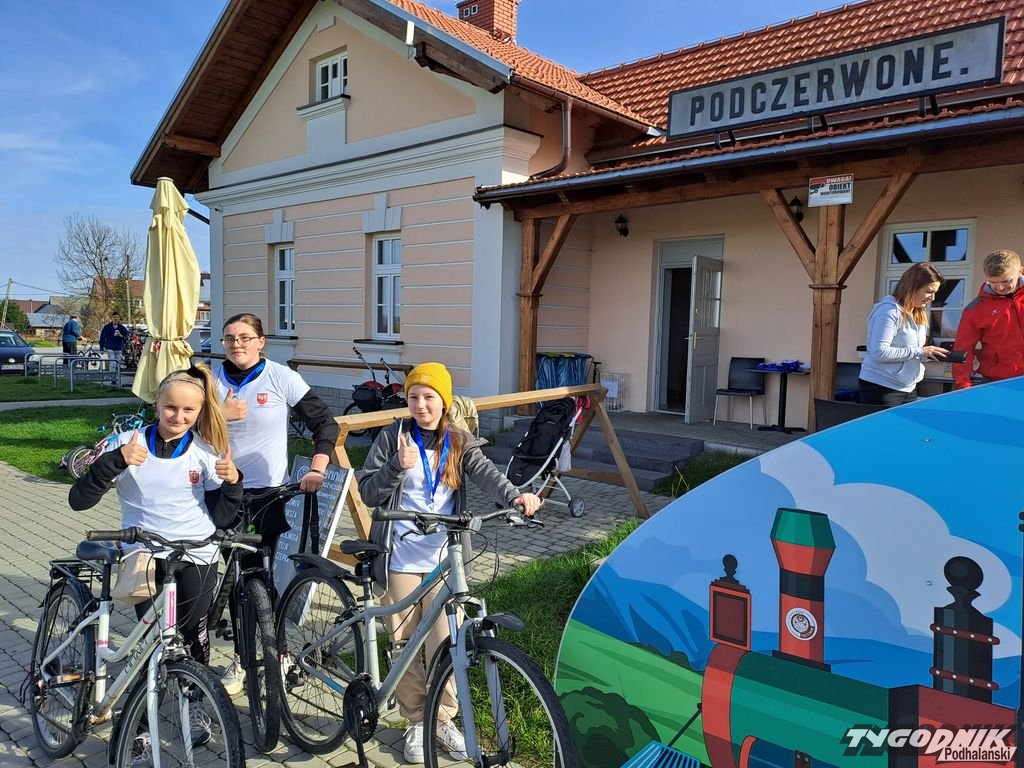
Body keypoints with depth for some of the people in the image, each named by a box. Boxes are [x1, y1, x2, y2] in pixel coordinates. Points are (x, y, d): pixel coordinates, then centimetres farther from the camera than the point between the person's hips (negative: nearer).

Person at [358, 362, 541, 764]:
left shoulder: (460, 443, 3)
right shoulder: (392, 437, 0)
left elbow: (487, 474, -15)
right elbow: (369, 493, -3)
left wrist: (516, 496, -35)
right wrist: (398, 466, -20)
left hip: (444, 559, 0)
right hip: (401, 558, 0)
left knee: (445, 645, 2)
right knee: (404, 643, 8)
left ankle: (443, 718, 25)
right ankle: (415, 721, 28)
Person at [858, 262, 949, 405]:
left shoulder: (920, 314, 13)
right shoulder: (889, 311, -16)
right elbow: (879, 352, -25)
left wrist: (928, 354, -2)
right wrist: (919, 352, -20)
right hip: (881, 388, -9)